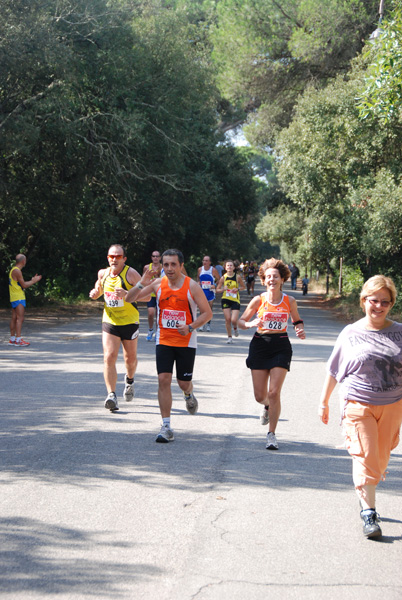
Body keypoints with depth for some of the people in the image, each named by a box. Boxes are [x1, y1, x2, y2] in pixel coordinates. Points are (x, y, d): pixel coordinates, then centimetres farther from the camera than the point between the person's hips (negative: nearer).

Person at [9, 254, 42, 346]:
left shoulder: (14, 270, 17)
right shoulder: (17, 271, -15)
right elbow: (24, 285, -14)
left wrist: (32, 280, 22)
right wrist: (34, 281, -2)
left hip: (14, 298, 10)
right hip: (18, 298, -10)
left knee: (14, 318, 11)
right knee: (20, 318, -12)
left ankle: (12, 339, 14)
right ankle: (18, 340, -16)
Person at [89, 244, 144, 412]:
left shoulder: (130, 273, -11)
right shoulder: (103, 274, 3)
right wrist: (95, 293, 1)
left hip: (130, 322, -2)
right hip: (109, 322, 2)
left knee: (130, 358, 13)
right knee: (109, 357, -13)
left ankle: (129, 380, 45)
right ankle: (111, 395, -15)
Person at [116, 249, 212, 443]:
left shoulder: (192, 286, -9)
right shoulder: (158, 284, -3)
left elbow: (207, 313, -4)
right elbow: (129, 299, -3)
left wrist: (190, 327, -20)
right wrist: (141, 285, -22)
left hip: (186, 342, -1)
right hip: (164, 341, 1)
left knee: (184, 382, 5)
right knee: (163, 380, -10)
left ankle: (188, 395, 45)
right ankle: (166, 427, -6)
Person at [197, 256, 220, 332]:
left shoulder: (213, 270, -7)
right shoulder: (200, 269, 1)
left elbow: (219, 279, 2)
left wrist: (215, 286, -14)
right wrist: (198, 282, 0)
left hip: (210, 291, -1)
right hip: (202, 291, 2)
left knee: (209, 308, 4)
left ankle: (208, 324, 16)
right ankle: (201, 324, 5)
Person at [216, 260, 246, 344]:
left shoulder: (237, 277, -2)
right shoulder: (223, 278, 0)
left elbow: (243, 287, 9)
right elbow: (217, 290, 7)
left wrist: (237, 289, -11)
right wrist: (223, 289, -14)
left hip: (235, 300, -1)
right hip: (225, 300, 1)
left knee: (234, 320, -11)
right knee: (227, 319, -2)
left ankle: (235, 328, 27)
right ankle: (229, 337, 14)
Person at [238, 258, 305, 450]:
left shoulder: (289, 301, 1)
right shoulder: (258, 300, -2)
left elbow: (297, 320, 17)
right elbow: (241, 321, 5)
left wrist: (300, 330, -4)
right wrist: (251, 324, -16)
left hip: (281, 346, -1)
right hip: (260, 345, 1)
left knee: (274, 392, -10)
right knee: (260, 396, 3)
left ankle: (272, 434, 2)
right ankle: (267, 406, 42)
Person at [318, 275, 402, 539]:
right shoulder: (350, 334, 1)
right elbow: (334, 371, 9)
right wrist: (324, 401, 14)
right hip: (359, 405, -2)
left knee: (381, 459, 9)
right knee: (365, 458, -8)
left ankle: (365, 494, 32)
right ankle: (369, 513, 0)